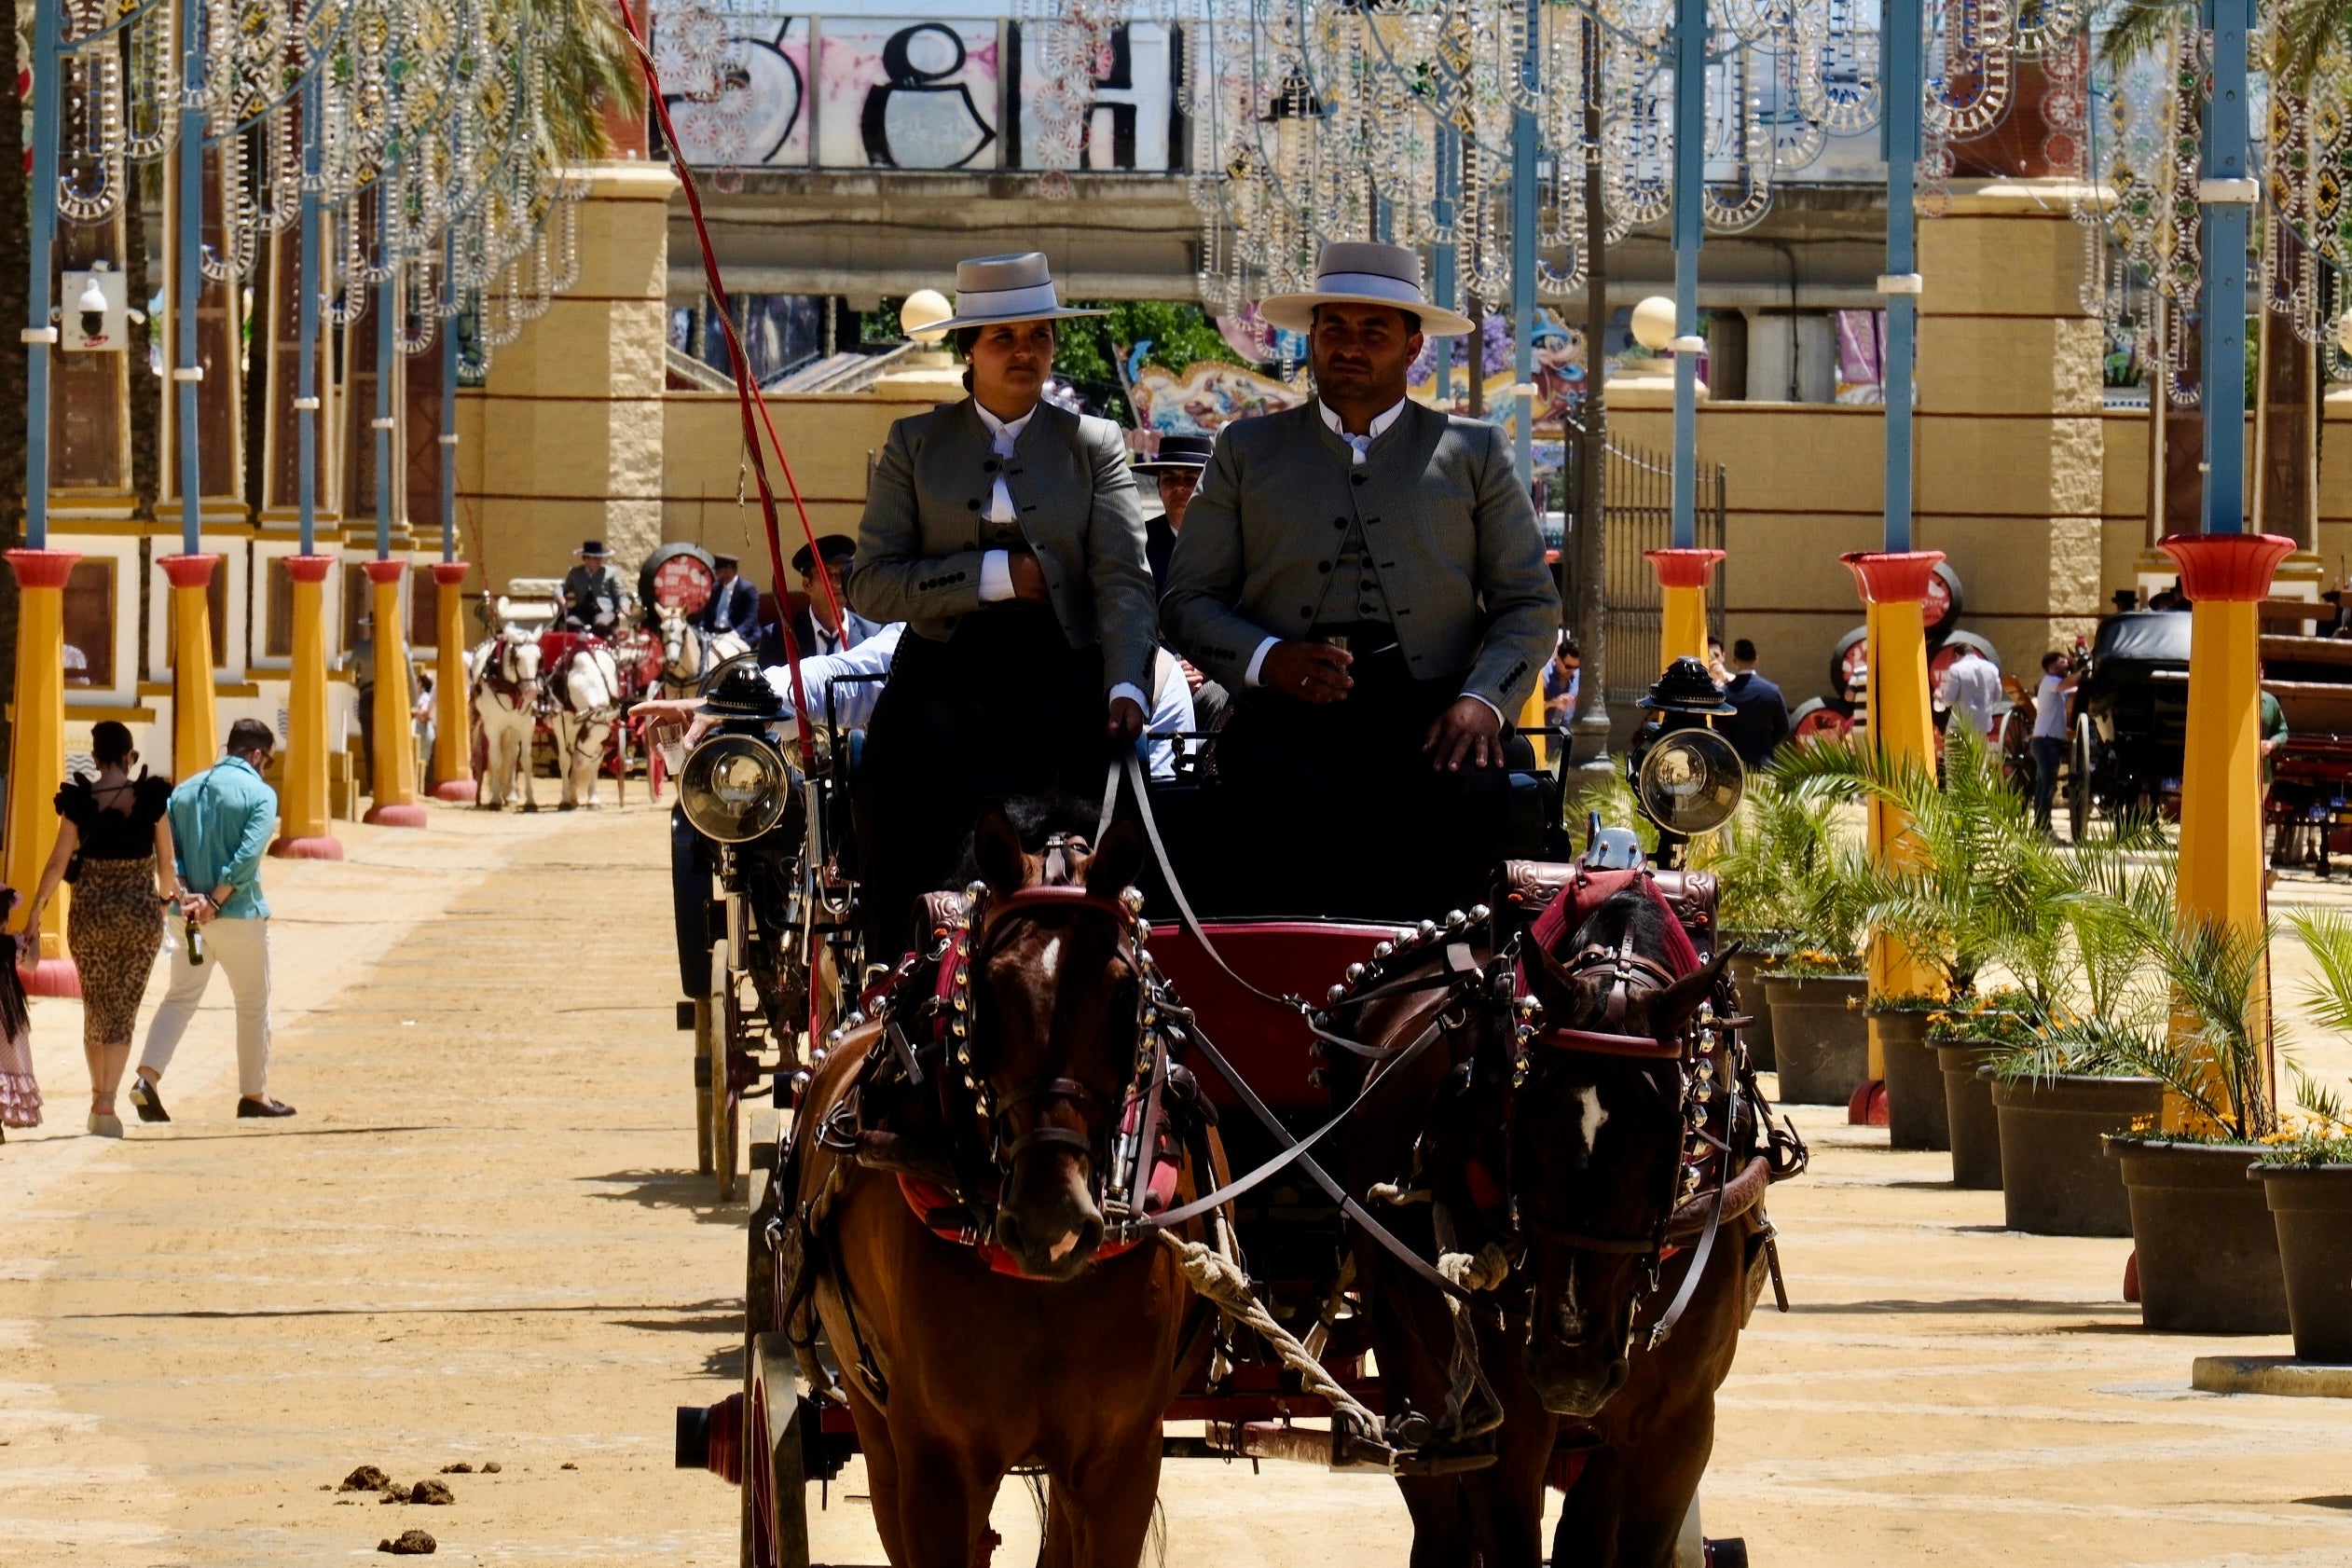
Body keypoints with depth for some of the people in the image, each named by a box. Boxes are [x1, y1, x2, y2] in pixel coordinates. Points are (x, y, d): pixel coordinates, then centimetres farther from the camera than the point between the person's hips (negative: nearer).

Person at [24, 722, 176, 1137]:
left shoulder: (79, 802, -7)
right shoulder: (151, 800, -7)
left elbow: (58, 862, -6)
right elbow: (166, 862, -1)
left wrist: (35, 912, 3)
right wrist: (168, 896, 20)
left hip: (91, 911, 1)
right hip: (141, 911, -1)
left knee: (95, 1008, 16)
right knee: (124, 1011, 2)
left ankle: (99, 1098, 24)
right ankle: (107, 1102, -11)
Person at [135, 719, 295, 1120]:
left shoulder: (186, 791, 10)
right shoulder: (259, 794, -8)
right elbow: (247, 856, -19)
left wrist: (187, 894, -9)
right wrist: (214, 902, -16)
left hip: (188, 917, 5)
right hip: (239, 916, -5)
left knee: (180, 997, 10)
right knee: (253, 1004, 10)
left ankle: (148, 1076, -10)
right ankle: (254, 1094, 17)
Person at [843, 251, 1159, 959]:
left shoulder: (1094, 445, 10)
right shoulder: (915, 443, 11)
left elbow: (1124, 580, -2)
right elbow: (871, 586, 3)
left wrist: (1127, 686, -20)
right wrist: (993, 575, -9)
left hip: (1059, 695, -1)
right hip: (941, 696, 1)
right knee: (913, 921, -5)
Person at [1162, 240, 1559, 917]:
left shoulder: (1473, 452, 22)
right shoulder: (1248, 450, 23)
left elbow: (1531, 605, 17)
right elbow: (1187, 600, 16)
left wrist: (1482, 699, -5)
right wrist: (1266, 659, -6)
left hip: (1431, 707, 0)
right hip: (1292, 708, 0)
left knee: (1465, 797, -35)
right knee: (1296, 800, -37)